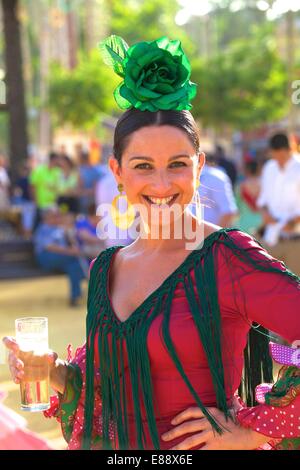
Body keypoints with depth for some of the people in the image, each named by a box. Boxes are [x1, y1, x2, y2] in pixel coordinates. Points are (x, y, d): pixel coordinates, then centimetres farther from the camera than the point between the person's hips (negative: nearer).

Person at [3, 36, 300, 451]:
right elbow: (106, 381, 11)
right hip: (113, 444, 5)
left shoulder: (229, 258, -17)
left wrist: (251, 433, -18)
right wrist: (56, 372, -6)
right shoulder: (105, 269, 0)